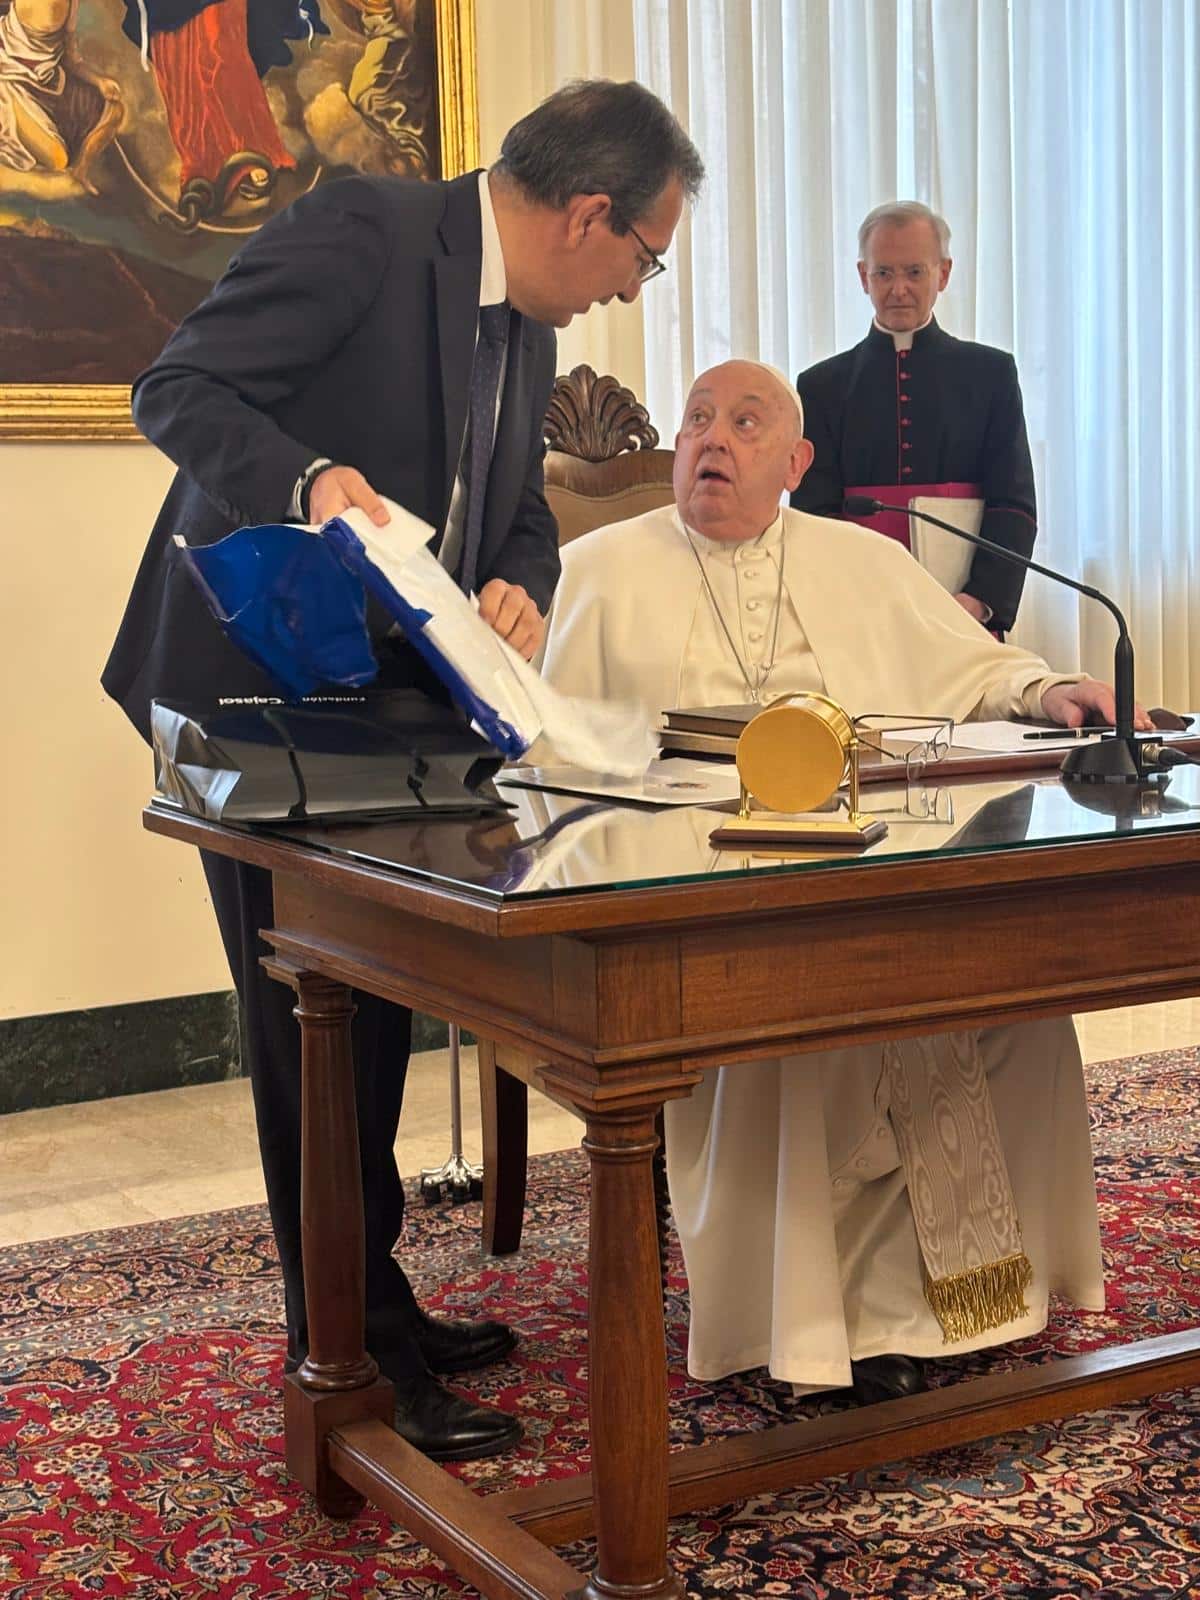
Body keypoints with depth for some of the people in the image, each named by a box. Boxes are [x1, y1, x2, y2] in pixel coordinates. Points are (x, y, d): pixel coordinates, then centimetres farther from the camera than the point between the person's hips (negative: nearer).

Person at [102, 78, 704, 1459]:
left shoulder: (526, 325, 9)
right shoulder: (360, 231, -17)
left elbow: (521, 512, 15)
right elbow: (175, 390, -18)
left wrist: (519, 587, -8)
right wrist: (309, 480, -36)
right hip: (255, 692, -9)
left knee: (372, 1011, 16)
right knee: (309, 1017, -4)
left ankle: (375, 1305, 30)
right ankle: (344, 1349, 7)